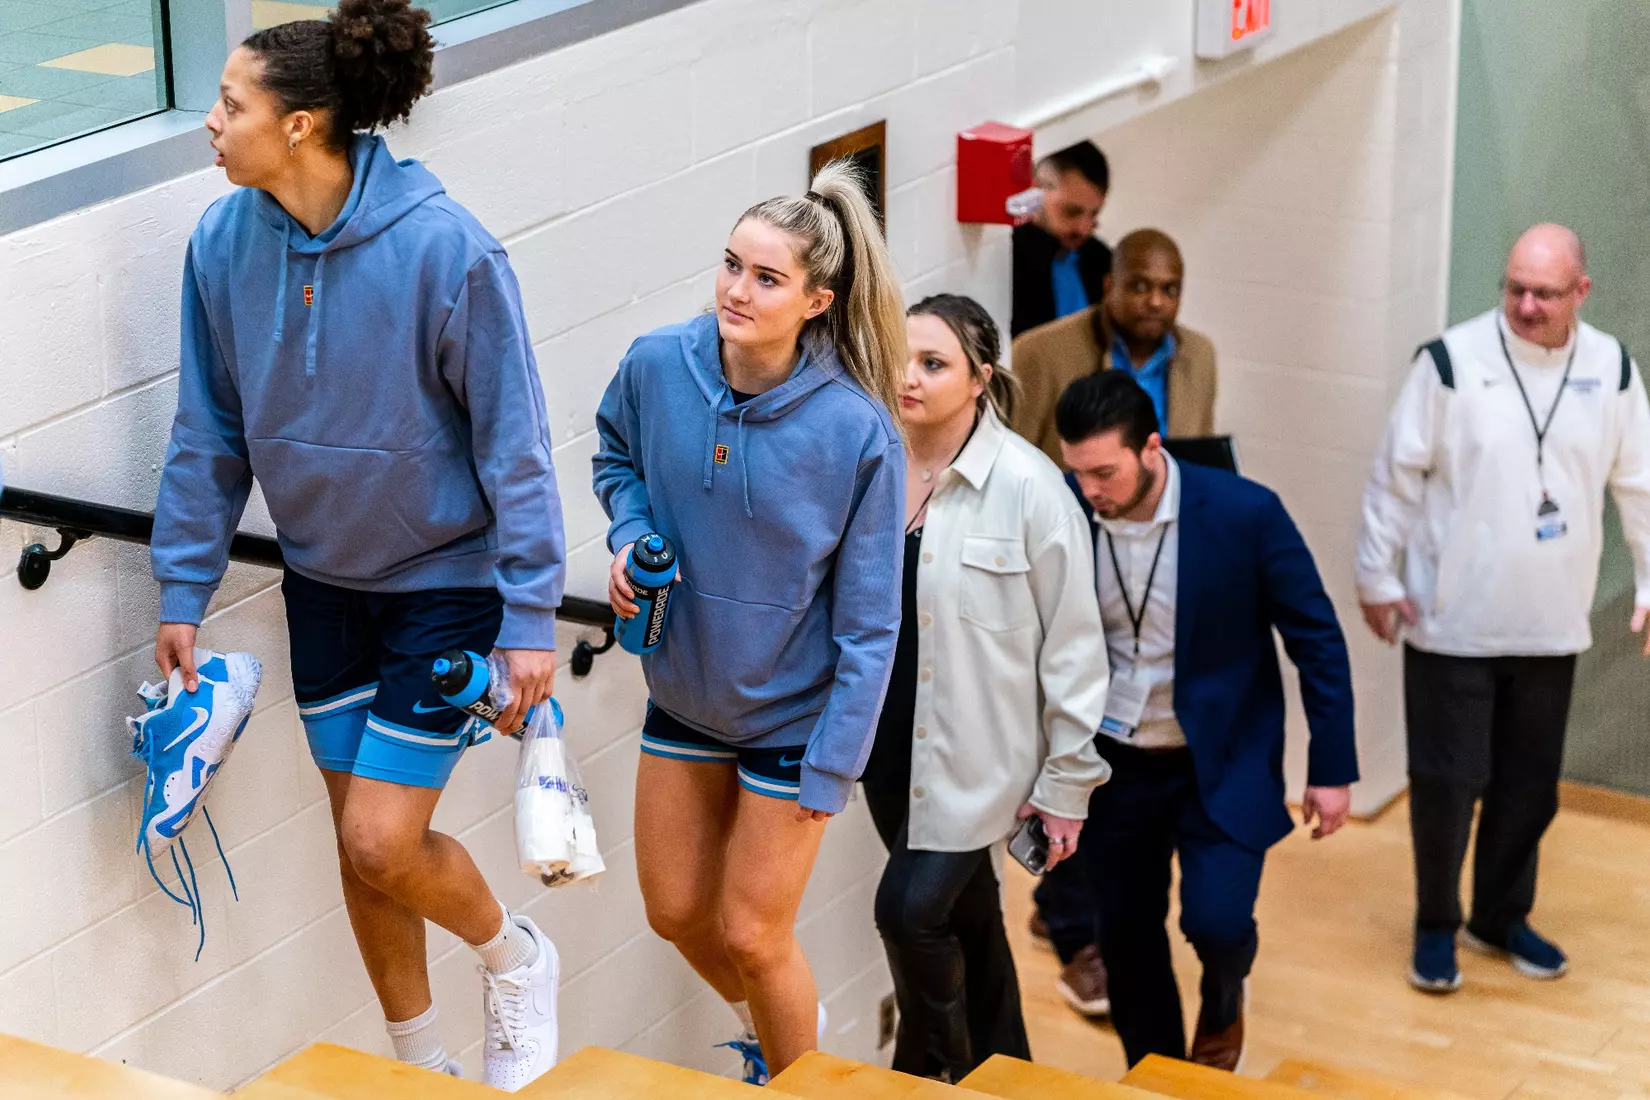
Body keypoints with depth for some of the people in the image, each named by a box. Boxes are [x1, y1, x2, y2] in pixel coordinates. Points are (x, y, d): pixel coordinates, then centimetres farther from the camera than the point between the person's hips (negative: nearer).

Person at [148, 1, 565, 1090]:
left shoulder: (443, 247, -24)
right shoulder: (225, 242, -9)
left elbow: (513, 440, -17)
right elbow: (211, 432, 2)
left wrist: (531, 618, -17)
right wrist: (182, 593, 4)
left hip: (446, 578, -5)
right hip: (324, 579, 5)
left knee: (384, 843, -9)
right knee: (359, 839, 13)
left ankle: (515, 957, 23)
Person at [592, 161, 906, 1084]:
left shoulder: (857, 431, -25)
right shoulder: (657, 367, -15)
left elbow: (868, 620, -17)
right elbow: (618, 456, 11)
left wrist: (832, 768, -15)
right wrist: (630, 534, -10)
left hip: (792, 718, -4)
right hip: (684, 691, 5)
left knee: (753, 936, 5)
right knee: (677, 913, 17)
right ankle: (771, 1025, 49)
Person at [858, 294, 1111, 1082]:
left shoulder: (1026, 486, -14)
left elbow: (1072, 642, -9)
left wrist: (1068, 781, -8)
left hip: (974, 757, -4)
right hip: (891, 748, 5)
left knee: (910, 908, -10)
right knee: (963, 915, 17)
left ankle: (927, 1067, 16)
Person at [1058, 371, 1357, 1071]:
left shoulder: (1244, 513, -19)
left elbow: (1316, 640, -9)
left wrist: (1331, 768, -7)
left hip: (1222, 763, -2)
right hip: (1114, 765, 3)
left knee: (1215, 921, -15)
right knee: (1125, 939, 9)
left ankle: (1223, 1001, 22)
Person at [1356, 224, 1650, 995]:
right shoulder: (1452, 361, -12)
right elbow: (1397, 475, -6)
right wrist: (1378, 576, -4)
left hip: (1551, 627, 4)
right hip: (1452, 622, -3)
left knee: (1530, 784, 14)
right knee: (1446, 780, 2)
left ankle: (1503, 917, 32)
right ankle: (1436, 925, 21)